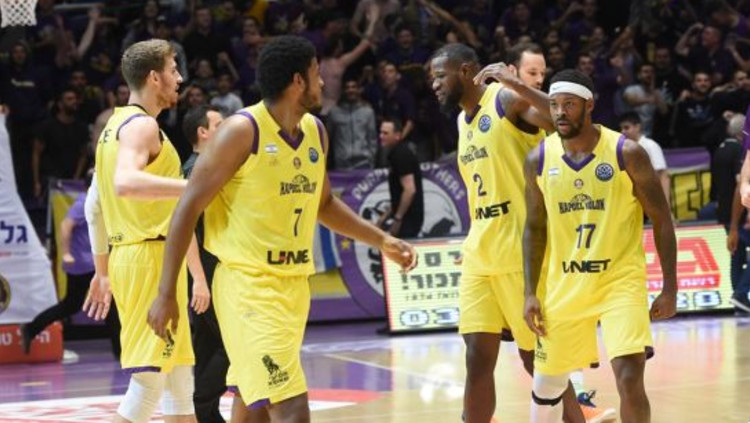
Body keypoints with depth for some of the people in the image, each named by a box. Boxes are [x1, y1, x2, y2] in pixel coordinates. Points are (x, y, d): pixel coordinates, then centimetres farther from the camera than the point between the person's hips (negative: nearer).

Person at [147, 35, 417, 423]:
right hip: (248, 285, -8)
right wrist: (166, 295, -14)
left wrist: (381, 240, 20)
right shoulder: (242, 130, -13)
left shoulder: (316, 132, 10)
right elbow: (188, 209, -11)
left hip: (295, 284, 8)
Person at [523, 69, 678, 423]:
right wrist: (530, 293, 3)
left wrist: (670, 288, -9)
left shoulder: (626, 153, -11)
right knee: (548, 382, 13)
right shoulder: (539, 159, -1)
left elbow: (661, 220, -5)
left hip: (621, 279, -4)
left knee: (630, 378, -18)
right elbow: (535, 228, 9)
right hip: (564, 284, 4)